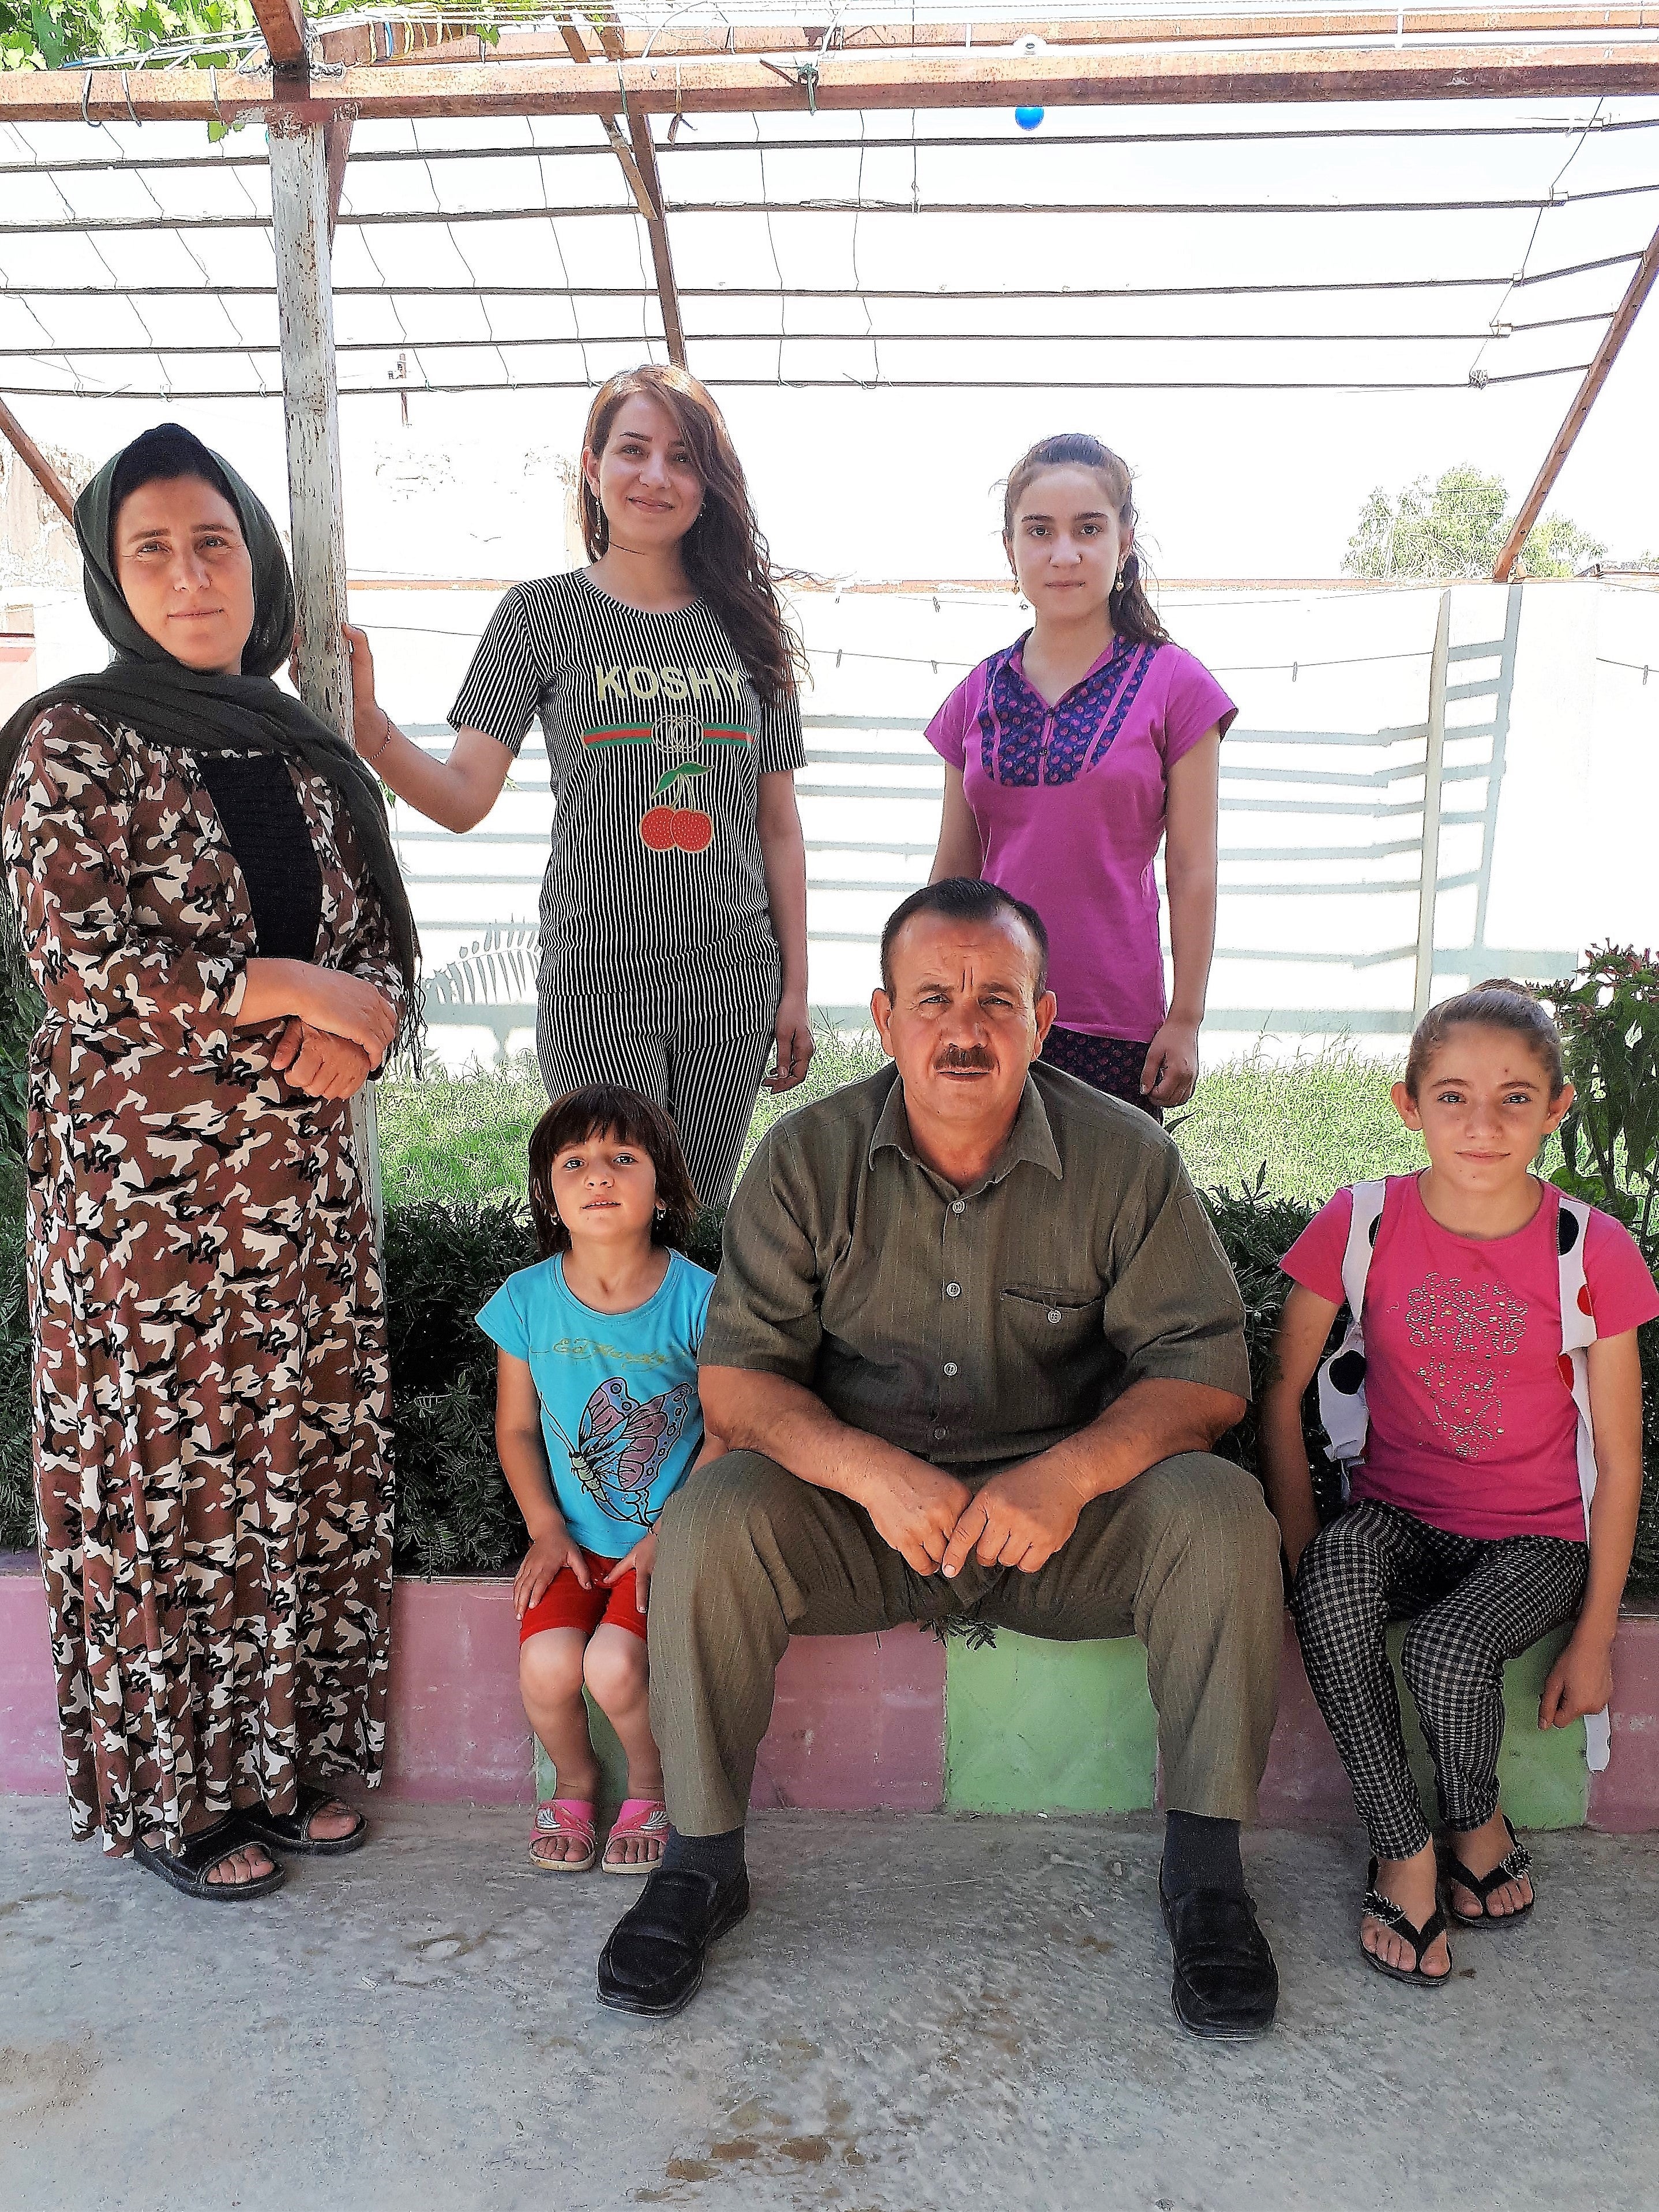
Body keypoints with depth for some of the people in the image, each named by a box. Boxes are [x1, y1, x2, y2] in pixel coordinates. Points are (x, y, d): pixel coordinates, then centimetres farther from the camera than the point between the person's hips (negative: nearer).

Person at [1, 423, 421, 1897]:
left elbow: (388, 943, 12)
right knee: (162, 1475, 3)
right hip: (144, 1179, -5)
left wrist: (354, 1035, -10)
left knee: (309, 1464, 10)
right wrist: (294, 988, -15)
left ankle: (285, 1758, 27)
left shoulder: (306, 755, 11)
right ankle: (173, 1793, 21)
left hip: (304, 1176, 5)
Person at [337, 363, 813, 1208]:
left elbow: (778, 828, 9)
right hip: (596, 981, -3)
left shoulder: (746, 627, 7)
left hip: (735, 982, 3)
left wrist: (795, 991, 7)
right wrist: (364, 721, -22)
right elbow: (463, 796, -5)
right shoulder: (544, 614, 0)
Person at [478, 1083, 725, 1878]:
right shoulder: (527, 1298, -4)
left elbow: (728, 1434, -6)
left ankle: (650, 1787, 12)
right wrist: (547, 1530, -4)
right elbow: (517, 1428, 7)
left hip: (669, 1538, -2)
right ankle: (574, 1782, 15)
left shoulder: (697, 1298, -12)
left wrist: (668, 1537, -12)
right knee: (547, 1668, -21)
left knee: (614, 1666, -23)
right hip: (571, 1537, 2)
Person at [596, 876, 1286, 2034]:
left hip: (1064, 1508, 0)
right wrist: (869, 1468, -27)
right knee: (709, 1520, -26)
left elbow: (1205, 1372, -7)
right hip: (861, 1506, 0)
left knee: (1220, 1515, -26)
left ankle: (1205, 1865, -6)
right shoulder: (808, 1157, -6)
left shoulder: (1126, 1158, -7)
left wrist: (1070, 1471, -27)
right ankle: (703, 1859, -5)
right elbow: (736, 1375, -8)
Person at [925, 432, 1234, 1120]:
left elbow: (1192, 871, -2)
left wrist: (1185, 1020, -4)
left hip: (1115, 1024, -2)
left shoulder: (1173, 686, -1)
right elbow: (953, 868, 12)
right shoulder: (977, 696, 8)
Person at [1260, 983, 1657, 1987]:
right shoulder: (1362, 1224, -7)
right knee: (1336, 1581, -33)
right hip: (1397, 1515, 1)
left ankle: (1479, 1823, 6)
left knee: (1448, 1652, -30)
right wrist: (1306, 1553, -8)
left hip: (1537, 1536, -1)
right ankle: (1405, 1851, -11)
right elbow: (1284, 1393, -1)